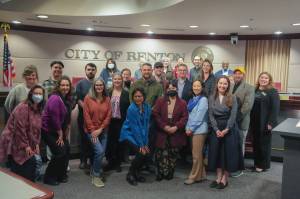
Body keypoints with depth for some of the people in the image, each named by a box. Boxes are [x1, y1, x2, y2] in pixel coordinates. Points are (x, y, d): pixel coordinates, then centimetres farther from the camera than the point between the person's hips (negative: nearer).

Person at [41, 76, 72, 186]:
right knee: (59, 152, -10)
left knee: (67, 150, 6)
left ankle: (61, 175, 23)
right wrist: (60, 134, -14)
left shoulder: (68, 98, 4)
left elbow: (67, 116, 8)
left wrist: (66, 132, 6)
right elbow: (54, 118, -22)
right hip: (48, 130, -8)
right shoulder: (55, 99, -23)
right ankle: (49, 177, 8)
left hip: (59, 130, 9)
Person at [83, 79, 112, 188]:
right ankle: (96, 176, 3)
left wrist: (100, 129, -8)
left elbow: (108, 115, 0)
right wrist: (92, 130, -12)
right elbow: (86, 115, -9)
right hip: (91, 130, -4)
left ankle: (94, 172, 30)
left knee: (102, 153, 6)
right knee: (99, 151, -15)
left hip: (103, 130, 4)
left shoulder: (107, 99, 2)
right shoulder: (88, 98, -7)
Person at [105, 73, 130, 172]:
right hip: (110, 121, 1)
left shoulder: (126, 93, 0)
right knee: (110, 142, 5)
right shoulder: (108, 92, 4)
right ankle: (110, 162, 20)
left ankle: (118, 163, 20)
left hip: (121, 121, -1)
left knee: (120, 142, 7)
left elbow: (128, 108, -2)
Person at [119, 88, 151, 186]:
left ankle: (136, 173, 18)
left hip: (140, 134, 6)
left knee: (147, 152, -7)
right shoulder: (131, 109, -21)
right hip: (128, 134, -6)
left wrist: (145, 143, -6)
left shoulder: (147, 107, -5)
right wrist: (141, 145, -18)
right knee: (141, 153, -19)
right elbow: (134, 127, -20)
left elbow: (146, 125, -2)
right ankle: (130, 174, 4)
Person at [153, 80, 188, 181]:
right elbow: (155, 114, -3)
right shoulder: (160, 101, 4)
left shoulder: (182, 103, 3)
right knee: (161, 154, 1)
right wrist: (164, 126, -13)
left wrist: (176, 127, -14)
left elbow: (185, 117, -2)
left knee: (173, 154, 7)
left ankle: (170, 173, 20)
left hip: (176, 133, 0)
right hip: (162, 132, 0)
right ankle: (161, 173, 15)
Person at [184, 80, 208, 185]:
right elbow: (190, 115, 11)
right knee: (197, 154, 12)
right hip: (192, 130, 7)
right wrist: (187, 128, 0)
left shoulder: (203, 99, -8)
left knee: (197, 154, -1)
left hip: (199, 130, -7)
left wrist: (191, 128, -13)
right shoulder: (192, 100, 14)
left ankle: (194, 176, 8)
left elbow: (199, 116, -15)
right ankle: (201, 175, 22)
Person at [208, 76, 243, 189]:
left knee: (228, 153, 1)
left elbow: (233, 115, -8)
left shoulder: (232, 98, -2)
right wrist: (217, 129, -12)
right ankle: (218, 177, 15)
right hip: (216, 129, 2)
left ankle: (225, 179, 13)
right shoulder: (212, 98, 3)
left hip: (229, 128, -2)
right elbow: (211, 115, -2)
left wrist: (226, 129, -16)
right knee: (216, 152, 5)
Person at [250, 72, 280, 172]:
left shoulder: (273, 91, -6)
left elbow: (275, 108, -13)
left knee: (264, 144, 4)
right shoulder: (254, 91, 11)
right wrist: (250, 120, 7)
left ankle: (264, 165, 17)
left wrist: (270, 122, -19)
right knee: (256, 143, 11)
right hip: (255, 122, 6)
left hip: (265, 123, -5)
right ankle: (257, 163, 23)